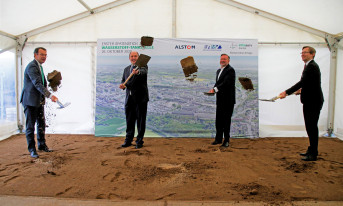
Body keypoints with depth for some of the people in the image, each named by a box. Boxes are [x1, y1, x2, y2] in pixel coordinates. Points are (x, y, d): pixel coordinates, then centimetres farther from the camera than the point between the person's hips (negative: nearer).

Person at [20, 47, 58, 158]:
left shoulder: (39, 66, 13)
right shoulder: (31, 67, -17)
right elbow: (37, 84, -29)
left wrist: (44, 96, 8)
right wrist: (50, 95, -39)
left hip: (39, 101, 9)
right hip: (30, 101, -9)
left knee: (41, 124, 15)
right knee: (30, 126, 1)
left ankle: (42, 145, 28)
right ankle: (32, 149, 12)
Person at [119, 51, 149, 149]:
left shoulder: (143, 66, -3)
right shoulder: (126, 69, 16)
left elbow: (144, 72, -26)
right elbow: (123, 80, 17)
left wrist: (137, 72, -50)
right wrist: (122, 85, -8)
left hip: (140, 98, -5)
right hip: (129, 99, 5)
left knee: (141, 120, 2)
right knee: (129, 120, 11)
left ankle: (139, 141, 13)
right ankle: (128, 140, 22)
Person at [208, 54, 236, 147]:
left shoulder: (230, 70, -10)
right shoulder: (218, 71, 18)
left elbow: (226, 83, -21)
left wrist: (214, 89, -23)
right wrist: (213, 89, 0)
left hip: (228, 99, -8)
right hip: (220, 99, 8)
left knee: (226, 120, -1)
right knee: (218, 119, 12)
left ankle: (226, 140, 10)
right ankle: (218, 139, 24)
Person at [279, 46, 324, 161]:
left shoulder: (312, 66, -17)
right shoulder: (309, 66, 15)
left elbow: (302, 82, -26)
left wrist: (286, 92, -28)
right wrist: (302, 89, 26)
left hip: (313, 102, -10)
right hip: (310, 101, 11)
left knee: (312, 127, -4)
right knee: (310, 126, 17)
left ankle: (313, 154, 5)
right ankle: (312, 150, 29)